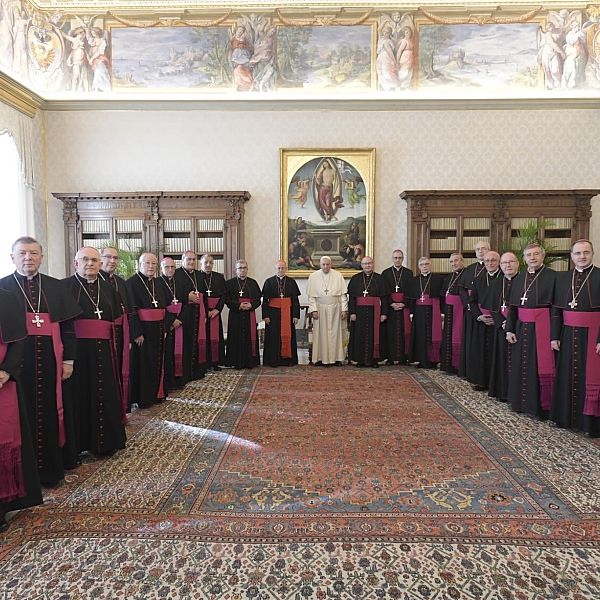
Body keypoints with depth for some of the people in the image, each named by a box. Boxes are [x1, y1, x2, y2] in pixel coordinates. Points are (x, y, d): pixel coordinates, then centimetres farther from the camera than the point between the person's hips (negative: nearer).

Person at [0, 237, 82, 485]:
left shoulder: (56, 288, 7)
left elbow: (68, 326, 5)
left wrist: (68, 359, 0)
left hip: (50, 361, 2)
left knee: (52, 412, 10)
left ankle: (53, 467, 25)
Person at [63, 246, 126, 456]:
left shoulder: (108, 289, 15)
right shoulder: (65, 287, -1)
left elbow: (117, 320, 16)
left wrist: (116, 346, 8)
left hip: (103, 352, 5)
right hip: (77, 351, -4)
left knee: (105, 396, 9)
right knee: (79, 396, 2)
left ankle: (105, 441, 22)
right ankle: (77, 444, 17)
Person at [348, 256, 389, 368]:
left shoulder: (379, 279, 3)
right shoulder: (355, 279, 5)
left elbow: (384, 297, 0)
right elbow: (351, 297, 1)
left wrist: (384, 313, -6)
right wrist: (352, 312, -7)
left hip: (374, 311, 0)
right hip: (360, 311, 1)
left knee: (374, 335, 4)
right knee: (360, 336, 4)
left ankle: (374, 359, 13)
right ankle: (360, 359, 13)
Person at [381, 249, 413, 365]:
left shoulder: (409, 273, 8)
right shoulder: (385, 273, 7)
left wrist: (403, 304, -10)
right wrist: (391, 303, -11)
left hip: (404, 306, 0)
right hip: (389, 306, 0)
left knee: (404, 331, 0)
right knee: (390, 332, -1)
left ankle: (403, 357, 6)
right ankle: (390, 358, 4)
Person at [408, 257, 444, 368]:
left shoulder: (438, 279, 3)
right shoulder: (414, 280, 12)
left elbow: (442, 296, -2)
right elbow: (411, 297, 8)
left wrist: (442, 312, -9)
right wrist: (411, 312, 1)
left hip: (433, 311, -2)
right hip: (419, 311, 3)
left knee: (433, 334, -1)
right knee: (420, 335, 3)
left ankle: (432, 361, 7)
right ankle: (422, 360, 11)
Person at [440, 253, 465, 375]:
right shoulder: (448, 278, 16)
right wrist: (443, 311, 12)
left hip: (460, 310, -8)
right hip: (449, 311, 8)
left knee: (457, 337, -3)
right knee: (448, 337, 11)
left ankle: (458, 366, 7)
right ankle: (449, 365, 20)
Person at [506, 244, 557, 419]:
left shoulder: (552, 276, -5)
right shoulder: (519, 279, 11)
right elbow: (512, 306, 12)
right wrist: (509, 329, 4)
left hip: (542, 328, -5)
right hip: (522, 327, 5)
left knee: (541, 366, 0)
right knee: (521, 365, 11)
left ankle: (541, 406, 13)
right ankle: (521, 402, 25)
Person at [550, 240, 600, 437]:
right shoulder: (562, 278, 8)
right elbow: (556, 309, 7)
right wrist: (555, 336, 3)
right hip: (568, 336, 4)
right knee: (567, 376, 11)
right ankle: (565, 416, 24)